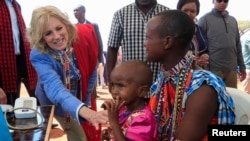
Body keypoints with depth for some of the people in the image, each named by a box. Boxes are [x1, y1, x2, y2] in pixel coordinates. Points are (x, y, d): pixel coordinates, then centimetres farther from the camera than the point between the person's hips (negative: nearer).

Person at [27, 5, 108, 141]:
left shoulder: (84, 35, -26)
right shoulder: (38, 56, -33)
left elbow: (91, 69, -9)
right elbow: (54, 88, -48)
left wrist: (86, 98, -1)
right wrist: (83, 110, -66)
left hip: (81, 96, 3)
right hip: (55, 101, -3)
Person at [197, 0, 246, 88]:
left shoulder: (233, 20, 14)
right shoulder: (205, 19, -3)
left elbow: (238, 45, 16)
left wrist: (242, 67, 14)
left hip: (232, 69, 5)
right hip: (213, 69, -5)